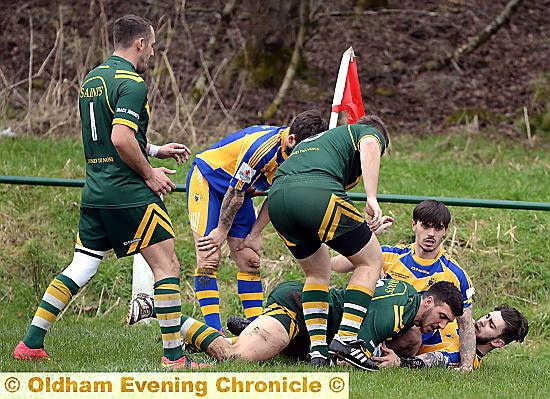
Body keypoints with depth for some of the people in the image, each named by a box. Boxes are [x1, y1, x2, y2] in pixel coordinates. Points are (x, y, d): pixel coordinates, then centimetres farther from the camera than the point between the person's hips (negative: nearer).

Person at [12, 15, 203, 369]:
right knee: (167, 264, -2)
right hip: (129, 193, -8)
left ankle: (31, 343, 11)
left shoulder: (92, 79, 15)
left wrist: (155, 150, 27)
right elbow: (121, 139, -24)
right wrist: (150, 174, -11)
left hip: (95, 191, 8)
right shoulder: (131, 83, -14)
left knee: (81, 268, 13)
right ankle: (174, 355, -4)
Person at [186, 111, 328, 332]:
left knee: (250, 261, 1)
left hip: (237, 192, 8)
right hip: (206, 180, -8)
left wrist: (254, 235, -2)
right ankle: (213, 332, -18)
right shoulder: (261, 146, -35)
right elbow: (234, 195, -25)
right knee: (209, 259, -15)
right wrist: (222, 231, -14)